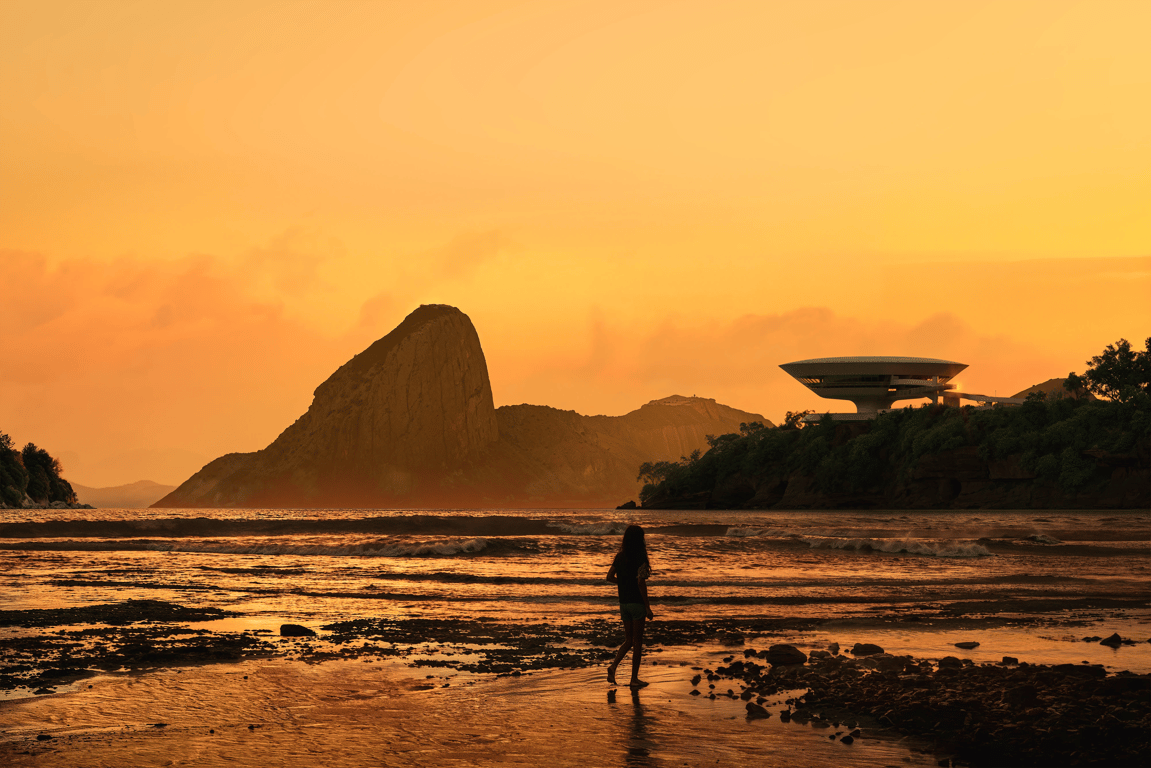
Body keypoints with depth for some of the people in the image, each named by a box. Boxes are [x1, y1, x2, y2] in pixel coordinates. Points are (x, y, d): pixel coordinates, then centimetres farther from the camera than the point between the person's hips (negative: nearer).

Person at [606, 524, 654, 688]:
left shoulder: (620, 556, 5)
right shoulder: (640, 558, -14)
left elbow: (610, 576, 6)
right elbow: (640, 582, -20)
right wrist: (648, 607, -15)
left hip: (623, 602, 6)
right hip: (637, 602, -6)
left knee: (629, 640, 15)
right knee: (637, 641, 4)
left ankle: (614, 666, -7)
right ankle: (634, 678, 8)